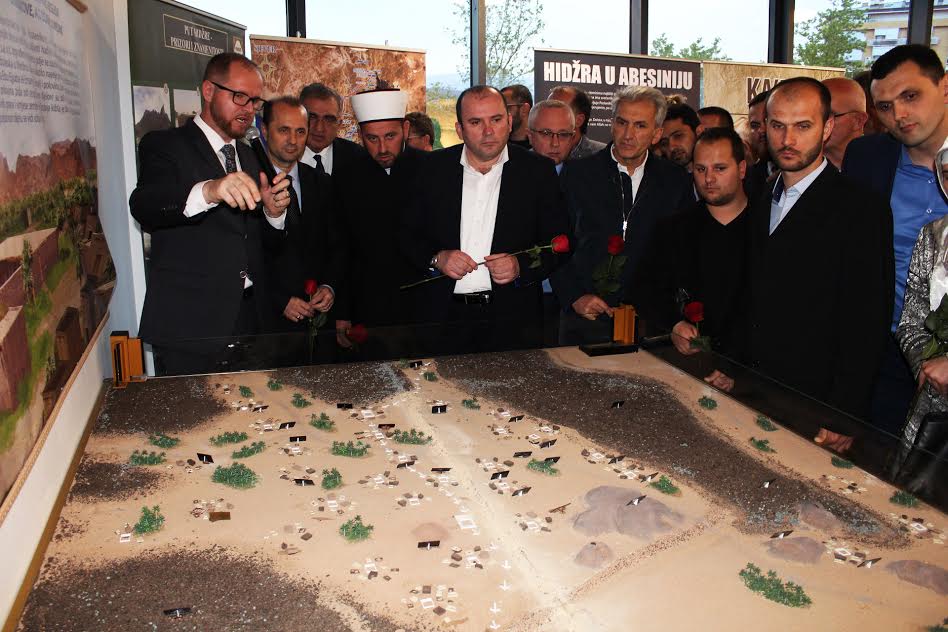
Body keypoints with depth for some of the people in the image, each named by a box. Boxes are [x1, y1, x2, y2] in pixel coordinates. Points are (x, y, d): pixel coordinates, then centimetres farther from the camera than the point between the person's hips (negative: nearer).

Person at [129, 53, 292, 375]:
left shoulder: (247, 156, 18)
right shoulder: (164, 145, -2)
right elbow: (143, 207, -23)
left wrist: (273, 212, -5)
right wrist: (207, 191, -42)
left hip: (251, 318, 6)